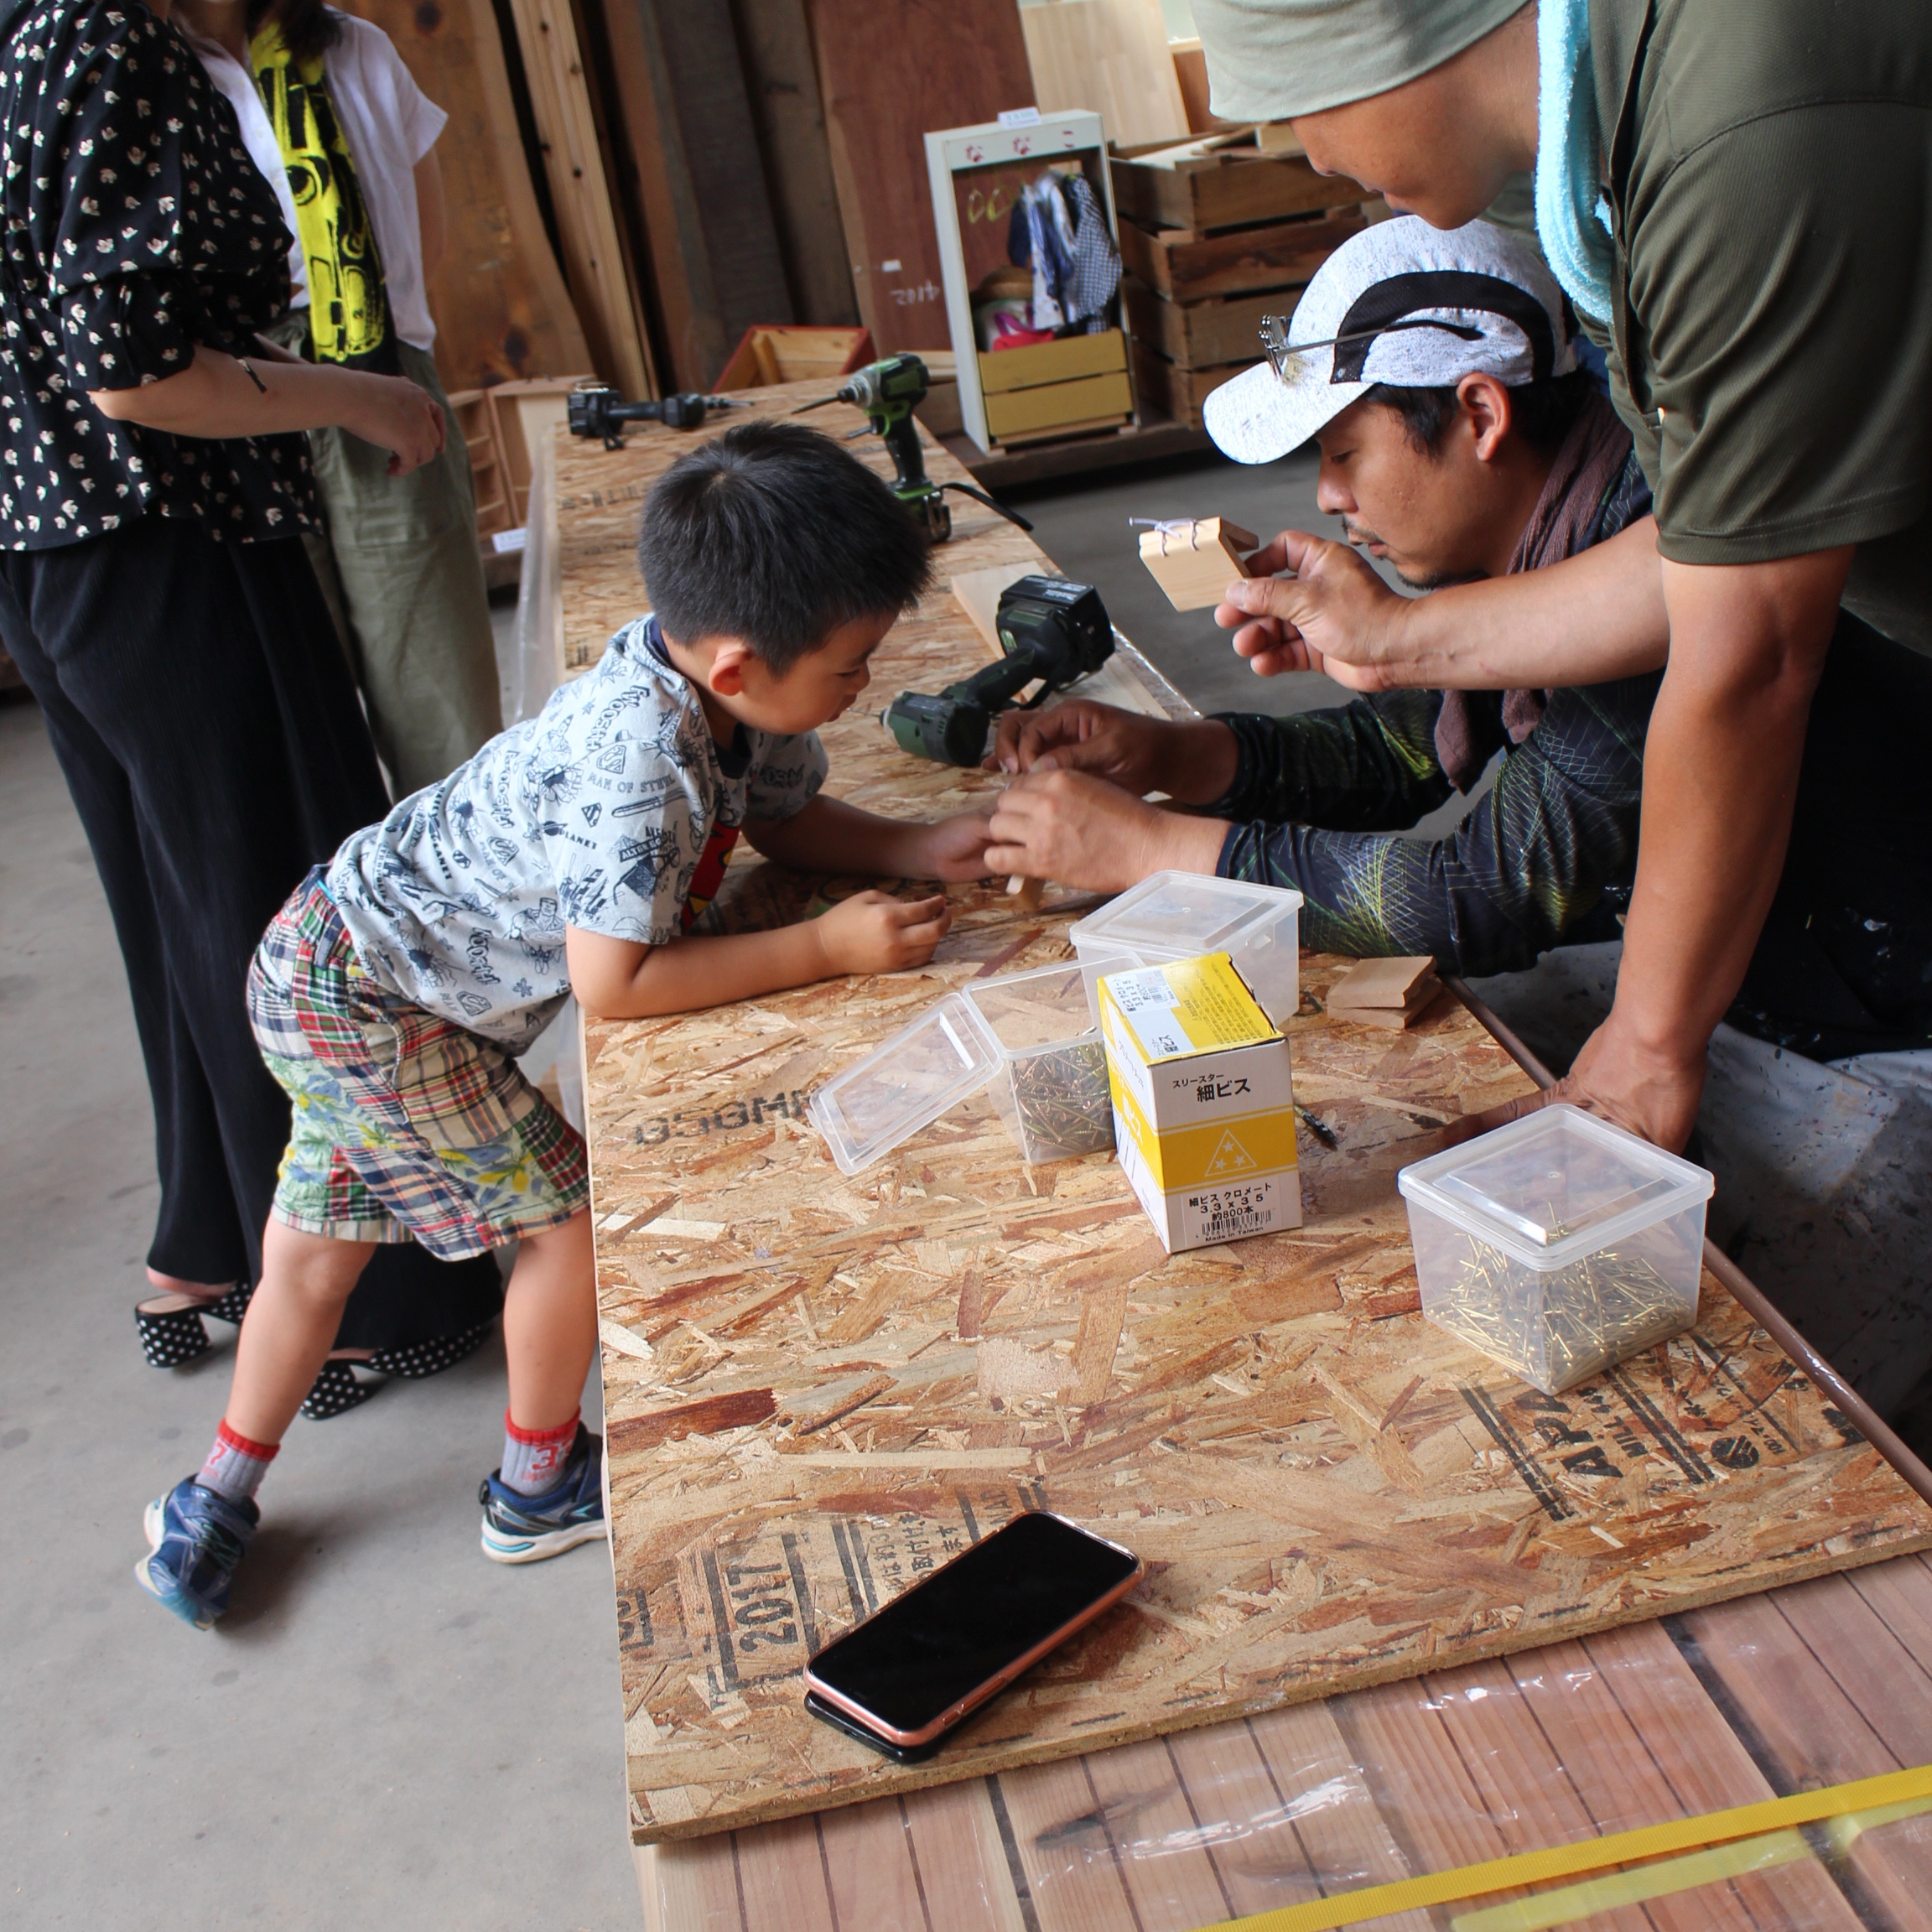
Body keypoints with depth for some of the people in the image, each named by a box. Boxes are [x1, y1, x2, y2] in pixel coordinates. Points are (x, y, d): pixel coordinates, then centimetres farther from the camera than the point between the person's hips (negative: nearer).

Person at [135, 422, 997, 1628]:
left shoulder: (716, 695, -8)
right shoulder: (641, 769, -35)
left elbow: (784, 811, 9)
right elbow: (614, 984, -31)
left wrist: (920, 848, -7)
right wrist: (828, 949, -28)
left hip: (341, 963, 9)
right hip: (357, 998, -9)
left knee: (321, 1243, 21)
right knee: (574, 1212, 2)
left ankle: (216, 1504, 39)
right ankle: (540, 1487, 25)